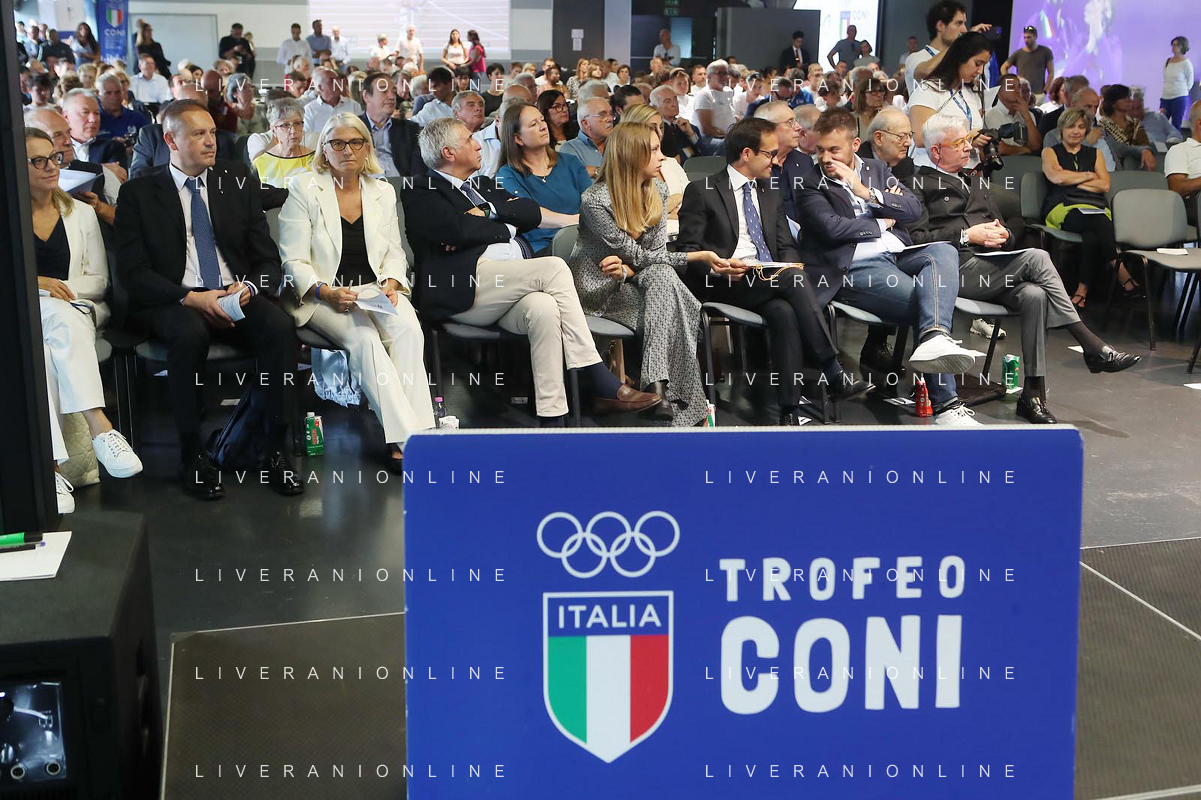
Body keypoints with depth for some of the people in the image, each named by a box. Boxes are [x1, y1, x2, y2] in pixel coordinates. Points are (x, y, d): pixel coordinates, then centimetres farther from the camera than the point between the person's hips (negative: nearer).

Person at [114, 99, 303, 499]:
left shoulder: (238, 183, 14)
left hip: (237, 296, 2)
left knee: (279, 325, -30)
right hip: (173, 302, -2)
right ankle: (192, 457, -24)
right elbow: (133, 272, -3)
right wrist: (191, 298, -19)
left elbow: (268, 260, 11)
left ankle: (277, 450, -22)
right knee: (190, 333, -37)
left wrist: (248, 287, -13)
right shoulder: (138, 193, 6)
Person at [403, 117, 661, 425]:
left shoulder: (484, 185, 32)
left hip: (512, 288, 6)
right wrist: (507, 227, 3)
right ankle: (600, 384, -25)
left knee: (544, 307, -31)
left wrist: (486, 212, 2)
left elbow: (531, 213, 16)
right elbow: (459, 229, -11)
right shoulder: (420, 196, 9)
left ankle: (552, 420, -36)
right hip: (467, 288, -6)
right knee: (554, 267, -25)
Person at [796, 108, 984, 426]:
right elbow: (832, 227, -10)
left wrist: (867, 193, -1)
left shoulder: (877, 170, 23)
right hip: (855, 269, -6)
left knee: (943, 251, -27)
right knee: (928, 299, -27)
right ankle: (945, 405, -30)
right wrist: (882, 224, 3)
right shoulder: (811, 184, 7)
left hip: (898, 256, 6)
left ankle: (935, 338, -50)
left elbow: (913, 209, 11)